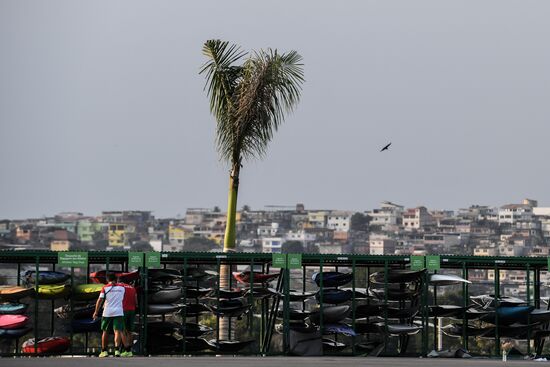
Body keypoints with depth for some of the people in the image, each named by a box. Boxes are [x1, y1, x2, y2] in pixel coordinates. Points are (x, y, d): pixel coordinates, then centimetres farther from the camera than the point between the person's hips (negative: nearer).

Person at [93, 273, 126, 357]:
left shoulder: (105, 288, 1)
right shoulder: (122, 287, 9)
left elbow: (100, 300, -4)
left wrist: (96, 312, 2)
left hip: (107, 313, 0)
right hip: (119, 312, 0)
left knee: (105, 332, 12)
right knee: (118, 331, -5)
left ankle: (104, 351, 17)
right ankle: (116, 349, -23)